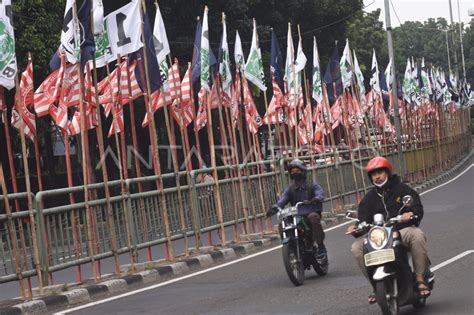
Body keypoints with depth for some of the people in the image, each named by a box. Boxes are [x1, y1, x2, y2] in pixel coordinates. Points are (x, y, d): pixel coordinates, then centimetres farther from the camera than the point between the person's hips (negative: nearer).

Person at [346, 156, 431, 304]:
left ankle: (420, 279, -27)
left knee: (417, 235, -37)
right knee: (356, 247, -21)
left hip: (403, 230, -3)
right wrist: (356, 229, -13)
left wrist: (411, 214, -26)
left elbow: (417, 208, -2)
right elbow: (364, 219, 11)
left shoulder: (402, 189, 9)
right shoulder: (369, 198, 18)